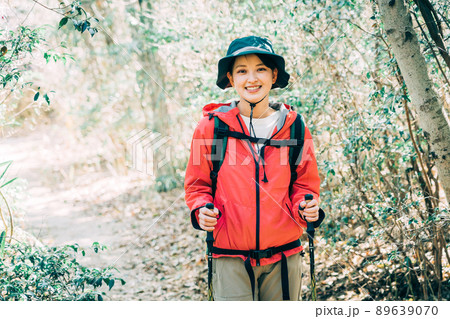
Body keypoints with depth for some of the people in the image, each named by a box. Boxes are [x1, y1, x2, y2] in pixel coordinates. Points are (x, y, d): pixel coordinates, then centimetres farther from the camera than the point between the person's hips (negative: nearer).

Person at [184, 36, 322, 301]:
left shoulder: (293, 127, 3)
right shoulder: (212, 126, -2)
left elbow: (304, 183, 13)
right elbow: (197, 184, 8)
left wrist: (306, 207, -8)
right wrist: (202, 210, -11)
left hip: (284, 256, 2)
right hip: (232, 258, -2)